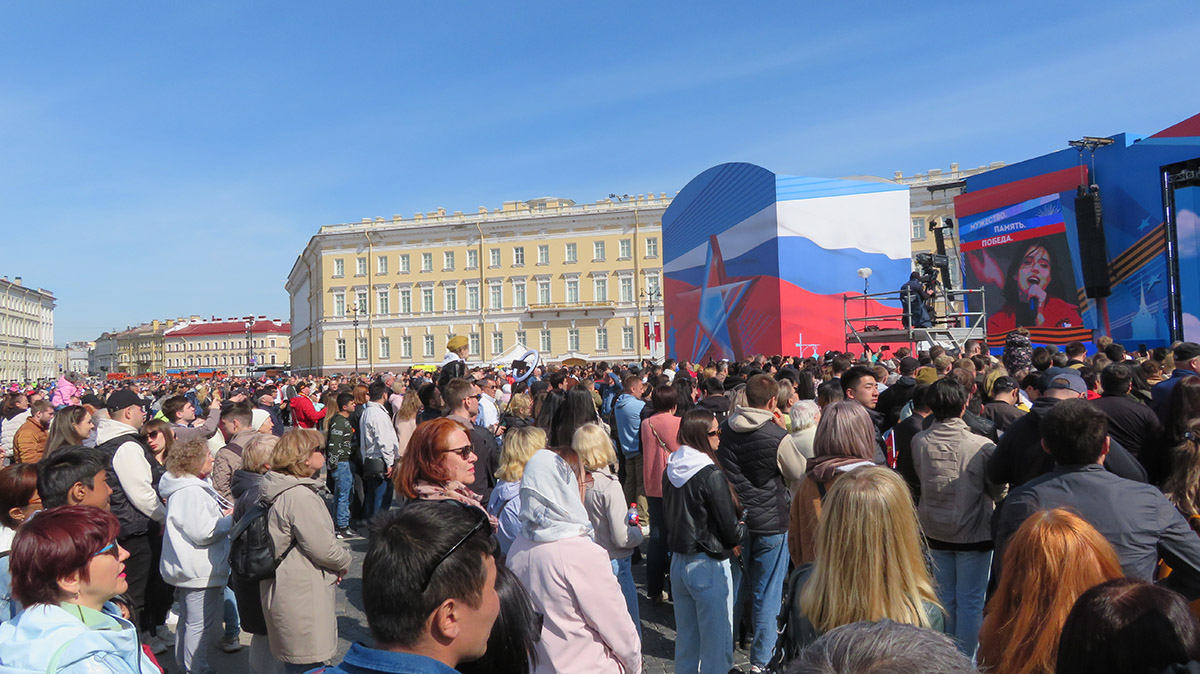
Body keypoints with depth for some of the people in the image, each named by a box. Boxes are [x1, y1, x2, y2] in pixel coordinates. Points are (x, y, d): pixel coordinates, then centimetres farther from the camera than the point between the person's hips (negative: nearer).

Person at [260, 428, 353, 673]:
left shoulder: (279, 491, 9)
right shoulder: (300, 496, -23)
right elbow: (323, 548, -22)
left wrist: (337, 562, 10)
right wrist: (344, 561, 0)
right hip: (301, 598, -10)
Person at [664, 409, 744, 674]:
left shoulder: (670, 470, 3)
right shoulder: (712, 475, -20)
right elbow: (732, 533, -16)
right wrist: (742, 527, 5)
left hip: (678, 562, 8)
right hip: (709, 566, -8)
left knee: (685, 642, 20)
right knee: (717, 646, 4)